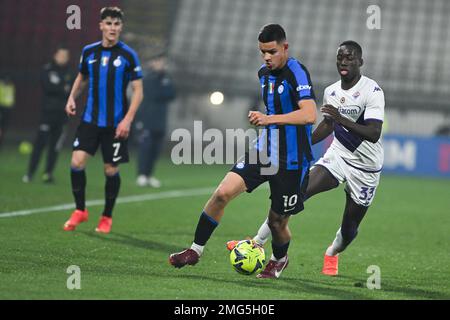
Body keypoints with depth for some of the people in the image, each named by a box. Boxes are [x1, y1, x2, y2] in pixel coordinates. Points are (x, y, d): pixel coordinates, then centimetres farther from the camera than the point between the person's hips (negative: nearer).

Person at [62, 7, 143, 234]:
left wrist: (127, 120, -14)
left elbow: (138, 91, -5)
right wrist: (72, 98, 3)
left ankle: (107, 217, 20)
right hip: (90, 119, 3)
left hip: (115, 124, -2)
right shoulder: (89, 52, 4)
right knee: (77, 162, -10)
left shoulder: (128, 55, -6)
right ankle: (80, 210, 8)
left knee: (111, 170, 2)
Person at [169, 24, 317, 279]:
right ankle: (196, 250, -1)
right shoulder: (264, 72, 8)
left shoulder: (297, 73, -17)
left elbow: (309, 114, -31)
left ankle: (279, 260, 38)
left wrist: (270, 119, -37)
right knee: (222, 193, -12)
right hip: (263, 150, 6)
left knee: (277, 221, 6)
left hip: (292, 161, -6)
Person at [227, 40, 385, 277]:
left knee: (349, 228, 4)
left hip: (365, 168, -4)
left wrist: (342, 120, -41)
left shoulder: (372, 91, -19)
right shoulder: (331, 92, 2)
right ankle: (257, 244, -19)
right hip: (337, 156, 4)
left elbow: (374, 133, -30)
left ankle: (332, 253, 40)